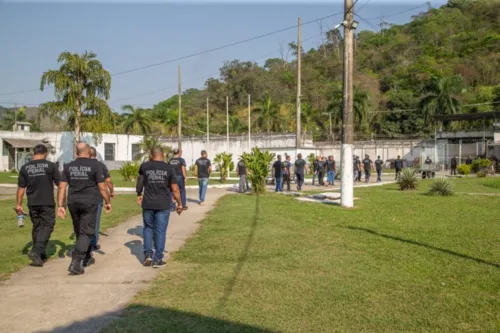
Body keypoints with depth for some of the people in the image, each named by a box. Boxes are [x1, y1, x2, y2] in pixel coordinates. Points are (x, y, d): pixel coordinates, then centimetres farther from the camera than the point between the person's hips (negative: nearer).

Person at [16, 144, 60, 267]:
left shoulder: (25, 168, 3)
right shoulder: (50, 166, -5)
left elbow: (21, 187, 4)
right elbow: (60, 184, -2)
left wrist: (19, 204, 10)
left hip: (32, 203, 4)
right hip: (47, 203, -4)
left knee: (37, 227, 15)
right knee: (47, 226, 2)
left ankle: (40, 254, 22)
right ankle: (36, 251, -15)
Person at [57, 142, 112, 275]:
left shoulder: (68, 166, 5)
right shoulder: (95, 165, -7)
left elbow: (62, 187, 1)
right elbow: (102, 187, -9)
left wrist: (60, 206, 3)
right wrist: (108, 202, 3)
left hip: (73, 203, 5)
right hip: (89, 203, -5)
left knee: (79, 232, 18)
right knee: (86, 233, -2)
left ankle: (88, 258, 32)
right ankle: (75, 263, -13)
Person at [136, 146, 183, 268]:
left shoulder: (144, 166, 0)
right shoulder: (169, 168, -5)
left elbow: (140, 183, 16)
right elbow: (175, 189, -6)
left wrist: (139, 194, 34)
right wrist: (180, 204, 5)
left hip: (148, 203, 2)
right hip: (163, 204, -1)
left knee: (148, 228, 18)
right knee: (160, 231, 5)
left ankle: (148, 255, 13)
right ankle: (157, 259, 9)